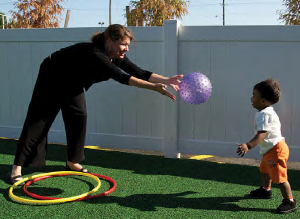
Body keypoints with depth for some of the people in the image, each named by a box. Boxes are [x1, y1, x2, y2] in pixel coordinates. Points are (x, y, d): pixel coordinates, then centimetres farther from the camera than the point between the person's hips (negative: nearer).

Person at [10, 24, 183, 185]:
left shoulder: (117, 57, -13)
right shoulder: (94, 53, -39)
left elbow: (141, 73, -15)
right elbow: (120, 77, -50)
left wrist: (167, 80, -28)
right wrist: (153, 87, -55)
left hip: (72, 85, 8)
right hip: (51, 80, -8)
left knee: (79, 117, 0)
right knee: (38, 121, -7)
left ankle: (72, 162, 15)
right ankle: (17, 167, -2)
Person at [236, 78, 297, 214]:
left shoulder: (264, 114, -25)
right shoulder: (267, 112, 10)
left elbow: (262, 134, -36)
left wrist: (248, 146, -46)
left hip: (276, 149, -12)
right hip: (270, 150, 12)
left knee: (280, 177, -10)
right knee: (265, 170, 30)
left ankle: (290, 202, -1)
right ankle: (266, 190, 50)